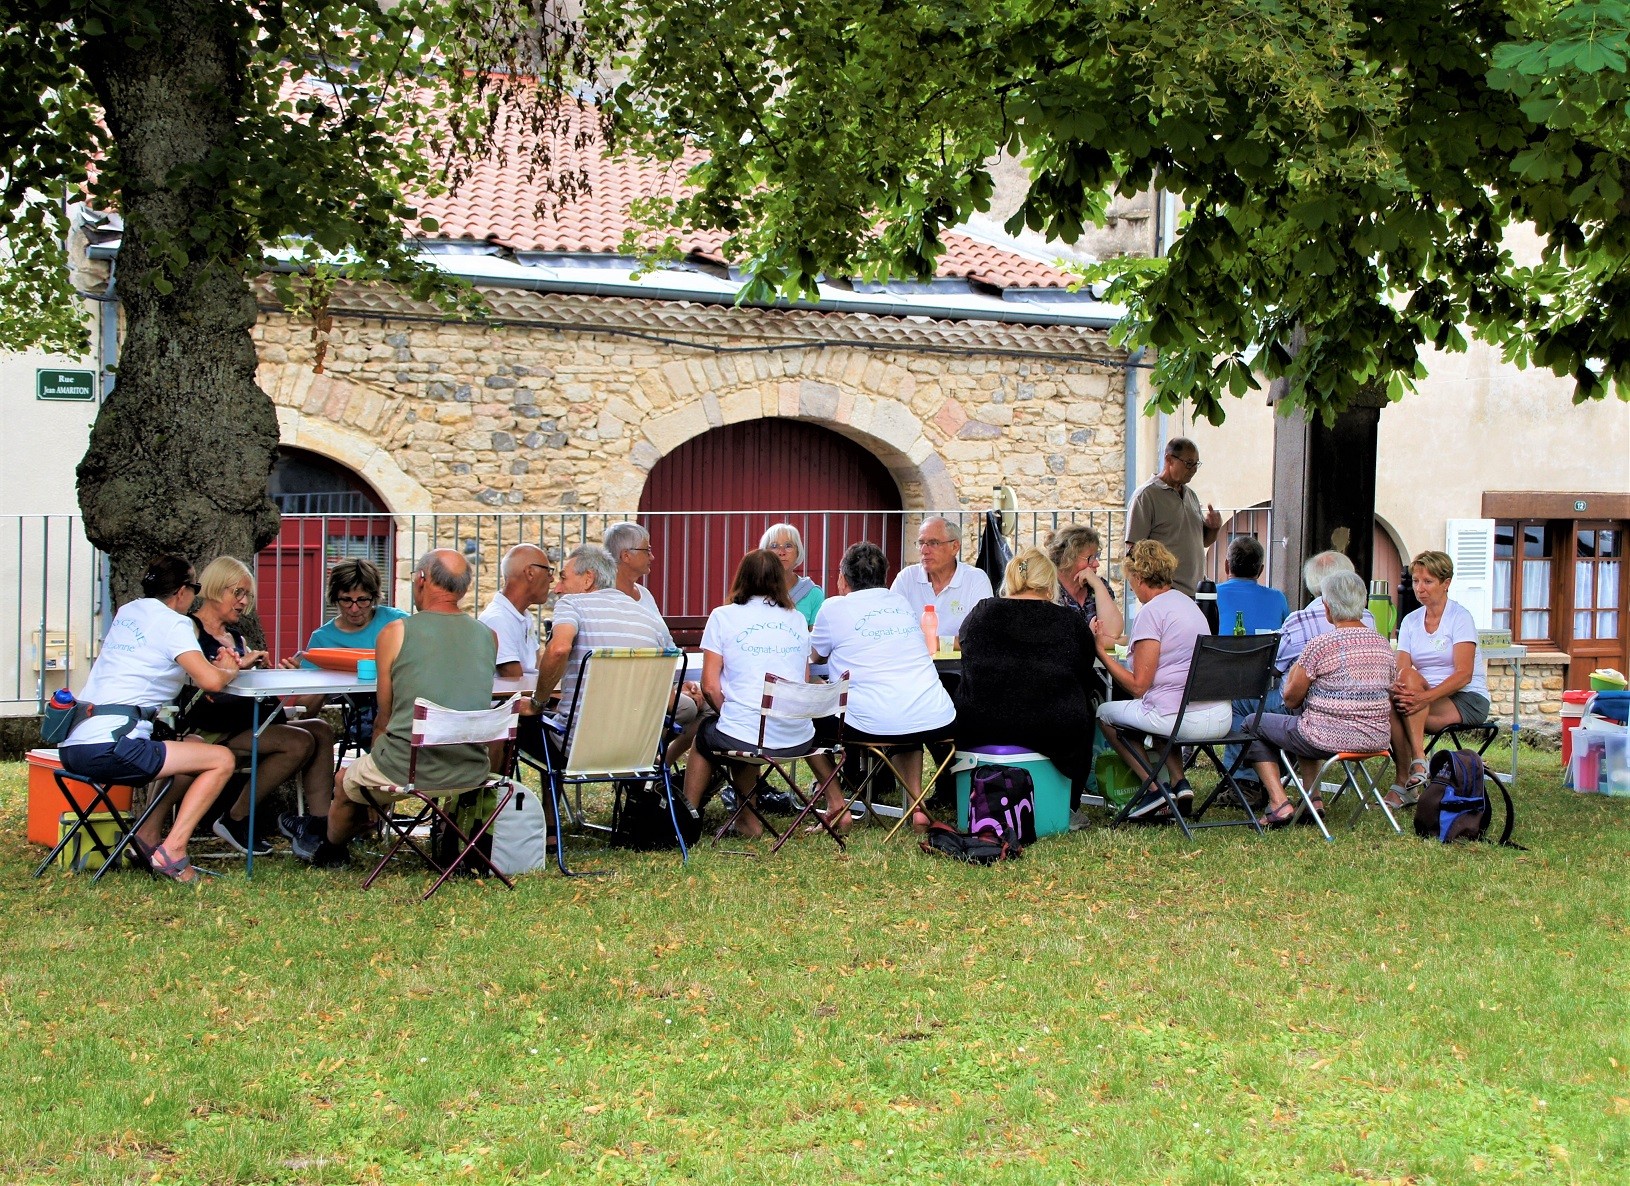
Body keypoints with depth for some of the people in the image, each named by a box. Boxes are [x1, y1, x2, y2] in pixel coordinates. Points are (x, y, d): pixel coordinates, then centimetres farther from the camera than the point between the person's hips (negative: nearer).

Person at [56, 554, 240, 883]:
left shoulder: (126, 612, 22)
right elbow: (210, 681, -15)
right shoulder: (172, 622, -3)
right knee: (222, 760, -4)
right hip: (108, 748, -9)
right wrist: (228, 671, 10)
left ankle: (149, 834, 16)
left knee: (194, 748, 26)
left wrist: (215, 666, 23)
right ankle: (172, 851, -12)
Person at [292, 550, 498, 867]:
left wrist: (376, 756, 22)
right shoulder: (489, 636, 3)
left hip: (407, 770, -3)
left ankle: (327, 848, 54)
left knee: (348, 784, 28)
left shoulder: (394, 633, -5)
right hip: (471, 775, 3)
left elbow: (384, 719, 3)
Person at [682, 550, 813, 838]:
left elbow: (710, 686, -2)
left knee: (705, 735, 29)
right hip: (798, 741, 4)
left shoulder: (724, 617, 1)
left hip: (746, 738, -4)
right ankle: (749, 820, 38)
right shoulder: (798, 620, 12)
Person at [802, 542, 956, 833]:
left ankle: (836, 805, 12)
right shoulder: (901, 602, 16)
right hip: (937, 722, 5)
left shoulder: (835, 609, 2)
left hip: (875, 726, -5)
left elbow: (816, 656, 19)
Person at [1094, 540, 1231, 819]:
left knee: (1105, 714, 17)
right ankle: (1178, 781, 17)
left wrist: (1101, 650, -3)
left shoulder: (1151, 612, -9)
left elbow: (1138, 685, -11)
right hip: (1221, 716, 8)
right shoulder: (1187, 602, 17)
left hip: (1183, 719, -8)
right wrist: (1113, 643, 38)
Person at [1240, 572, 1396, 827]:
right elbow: (1388, 699, 13)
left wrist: (1294, 669, 11)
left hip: (1331, 738, -7)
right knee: (1305, 721, 36)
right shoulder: (1383, 645, 4)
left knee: (1254, 724, 15)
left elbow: (1291, 700, -6)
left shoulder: (1321, 645, -16)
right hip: (1377, 738, 7)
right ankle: (1313, 799, 28)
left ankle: (1279, 804, 3)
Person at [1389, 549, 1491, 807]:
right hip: (1428, 696, 5)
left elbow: (1464, 674, -18)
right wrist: (1399, 687, -27)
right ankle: (1404, 783, -31)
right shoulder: (1410, 621, 11)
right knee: (1391, 700, -30)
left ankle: (1418, 763, -36)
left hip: (1468, 700, -5)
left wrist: (1425, 697, -32)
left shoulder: (1460, 617, -6)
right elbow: (1401, 670, -1)